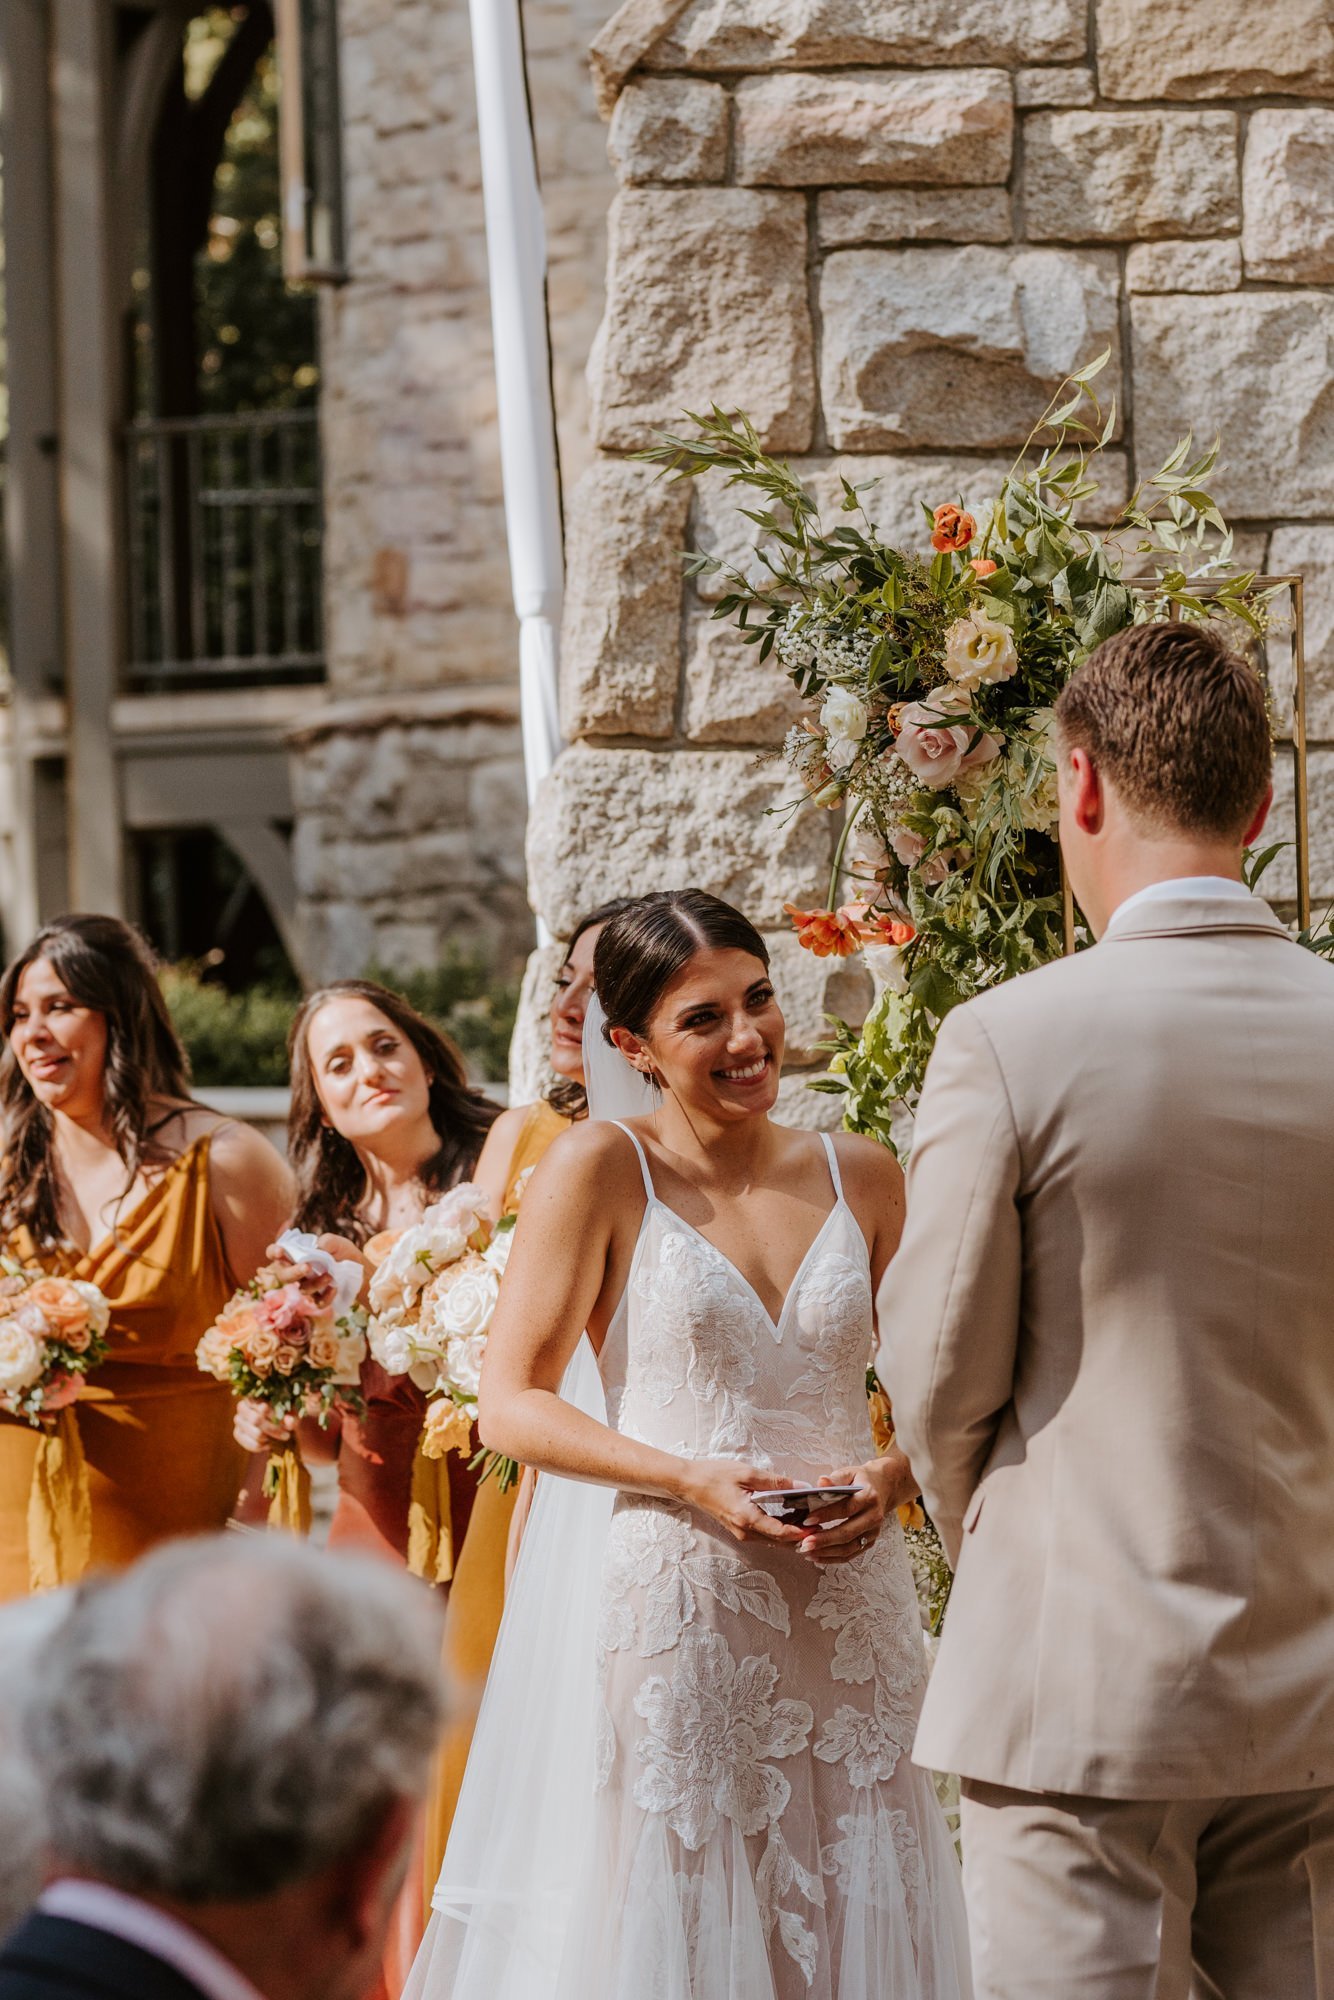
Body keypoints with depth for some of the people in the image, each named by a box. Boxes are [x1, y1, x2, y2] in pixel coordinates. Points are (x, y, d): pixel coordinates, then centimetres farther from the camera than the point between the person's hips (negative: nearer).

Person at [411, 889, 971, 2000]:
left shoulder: (861, 1177, 9)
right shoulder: (602, 1169, -3)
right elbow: (510, 1406, -5)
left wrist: (888, 1480, -7)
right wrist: (693, 1480, -17)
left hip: (848, 1613, 4)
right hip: (666, 1609, -3)